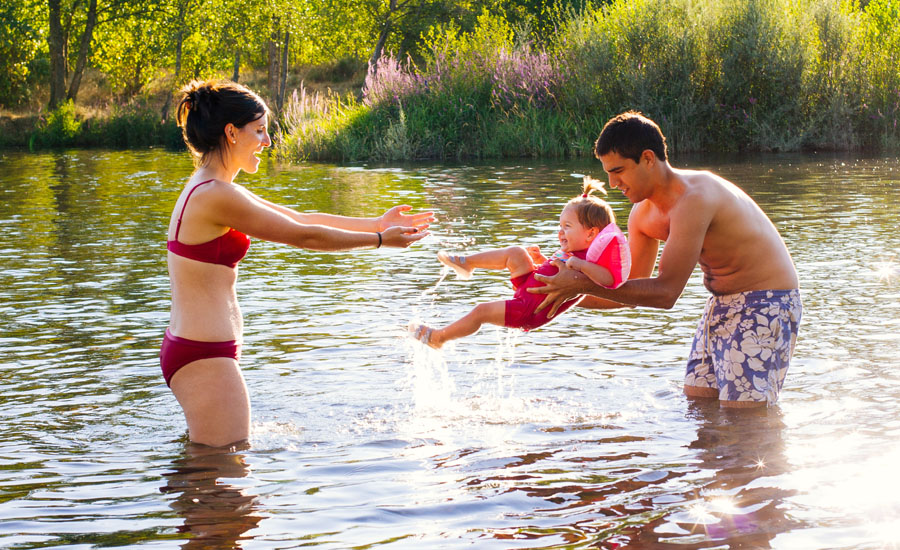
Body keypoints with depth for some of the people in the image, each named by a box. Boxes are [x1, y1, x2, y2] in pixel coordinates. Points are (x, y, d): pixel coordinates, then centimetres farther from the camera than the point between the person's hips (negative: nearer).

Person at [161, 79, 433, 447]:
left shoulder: (210, 191, 13)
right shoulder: (216, 196, -19)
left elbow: (298, 219, 19)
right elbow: (303, 236, -13)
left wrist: (376, 223, 19)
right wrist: (380, 239, -3)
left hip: (187, 347, 11)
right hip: (205, 357, -11)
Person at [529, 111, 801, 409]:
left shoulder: (694, 198, -27)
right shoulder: (643, 214, 3)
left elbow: (664, 292, -29)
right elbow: (634, 289, 12)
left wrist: (585, 284, -29)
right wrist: (568, 297, -1)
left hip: (764, 306, -9)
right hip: (722, 305, 9)